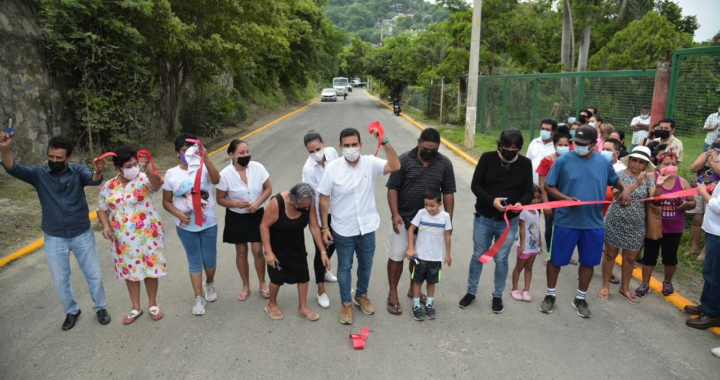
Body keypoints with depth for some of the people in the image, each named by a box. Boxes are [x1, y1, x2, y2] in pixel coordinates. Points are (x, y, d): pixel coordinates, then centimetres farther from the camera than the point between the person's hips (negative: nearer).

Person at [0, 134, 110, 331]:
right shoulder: (39, 173, -7)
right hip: (54, 238, 1)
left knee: (94, 274, 10)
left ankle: (101, 308, 31)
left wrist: (98, 172, -55)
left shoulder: (78, 170, -10)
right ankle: (71, 311, 36)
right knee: (60, 280, 13)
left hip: (82, 234, -1)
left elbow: (93, 180, -30)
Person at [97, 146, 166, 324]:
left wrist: (146, 169, -52)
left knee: (151, 269, 8)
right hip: (123, 239, 4)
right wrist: (106, 226, -8)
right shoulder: (108, 187, 1)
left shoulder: (143, 179, -12)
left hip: (147, 235, -3)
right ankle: (136, 308, 30)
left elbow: (158, 184, -35)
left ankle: (153, 305, 27)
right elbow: (102, 209, 10)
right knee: (130, 271, 14)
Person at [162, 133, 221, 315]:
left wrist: (206, 157, -43)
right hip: (186, 227, 1)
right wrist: (178, 214, -16)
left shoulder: (204, 168, -11)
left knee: (209, 259, 13)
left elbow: (216, 180, -34)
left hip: (208, 224, -1)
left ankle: (210, 283, 42)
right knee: (194, 261, 9)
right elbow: (166, 202, 2)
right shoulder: (171, 174, -5)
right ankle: (199, 297, 21)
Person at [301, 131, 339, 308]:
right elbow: (312, 199, -26)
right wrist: (319, 226, -24)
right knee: (321, 248, 2)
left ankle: (324, 270, 50)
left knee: (333, 242, 23)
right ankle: (321, 290, 17)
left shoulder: (332, 152, -14)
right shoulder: (309, 169, -29)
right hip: (319, 212, -6)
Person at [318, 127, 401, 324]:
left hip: (367, 227, 2)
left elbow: (395, 166, -25)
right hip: (343, 230, -2)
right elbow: (324, 199, -7)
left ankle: (361, 295, 45)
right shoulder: (332, 168, -13)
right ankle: (346, 303, 33)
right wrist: (325, 228, -7)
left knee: (366, 265, 20)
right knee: (344, 267, 13)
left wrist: (384, 141, -34)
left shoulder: (371, 163, -9)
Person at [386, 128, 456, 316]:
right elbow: (393, 188, -8)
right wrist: (395, 214, -17)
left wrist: (448, 220, 1)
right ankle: (393, 294, 20)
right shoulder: (404, 160, -9)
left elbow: (448, 193, 3)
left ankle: (413, 289, 36)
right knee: (396, 256, 4)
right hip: (403, 218, -2)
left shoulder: (444, 164, -2)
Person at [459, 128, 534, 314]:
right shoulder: (487, 158, -8)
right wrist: (491, 201, -26)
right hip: (483, 218, 0)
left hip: (509, 222, 1)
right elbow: (475, 185, -10)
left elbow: (529, 192, -3)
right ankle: (471, 292, 29)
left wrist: (521, 203, -25)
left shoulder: (525, 164, -3)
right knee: (478, 256, 12)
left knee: (501, 259, 10)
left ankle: (497, 296, 28)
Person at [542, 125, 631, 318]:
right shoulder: (563, 160, -8)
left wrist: (625, 189, -2)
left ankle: (580, 298, 32)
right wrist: (565, 198, -21)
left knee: (588, 262, 14)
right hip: (565, 222, -3)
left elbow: (615, 179, 20)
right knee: (556, 259, 7)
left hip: (594, 224, 3)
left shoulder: (603, 162, 2)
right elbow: (548, 186, -5)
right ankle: (550, 295, 26)